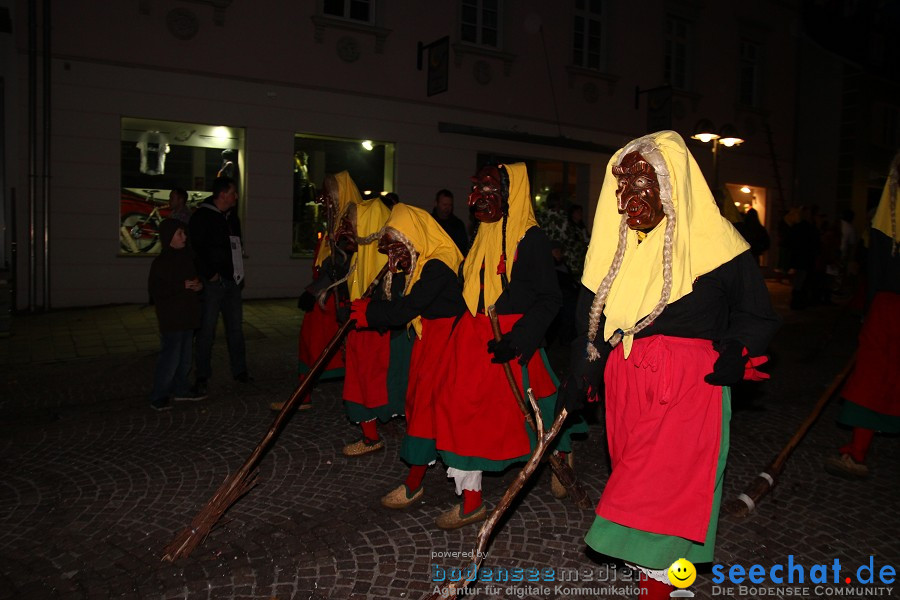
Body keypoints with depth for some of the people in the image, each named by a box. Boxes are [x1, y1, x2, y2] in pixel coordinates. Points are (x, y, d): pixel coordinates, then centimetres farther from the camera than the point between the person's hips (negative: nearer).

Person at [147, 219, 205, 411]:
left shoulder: (187, 256, 10)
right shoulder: (161, 262, -13)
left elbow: (195, 276, 24)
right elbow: (155, 289, -17)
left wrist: (199, 284, 1)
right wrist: (182, 286, -22)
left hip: (188, 314, 8)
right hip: (171, 318, -8)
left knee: (185, 355, 15)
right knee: (170, 356, -7)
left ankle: (181, 389, 28)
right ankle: (158, 396, 3)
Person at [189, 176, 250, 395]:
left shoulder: (232, 217, 16)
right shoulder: (202, 216, -8)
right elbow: (197, 248, -14)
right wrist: (210, 274, -15)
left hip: (232, 281, 8)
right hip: (212, 283, -7)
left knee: (235, 327, 12)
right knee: (207, 330, -3)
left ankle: (239, 371, 21)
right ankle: (202, 377, 5)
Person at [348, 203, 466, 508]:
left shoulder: (438, 266, -21)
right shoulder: (426, 262, 11)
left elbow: (407, 308, -25)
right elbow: (409, 303, 13)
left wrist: (368, 311, -15)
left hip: (441, 340, -10)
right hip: (428, 337, 10)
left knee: (425, 402, -6)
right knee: (418, 396, 16)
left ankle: (414, 483, 4)